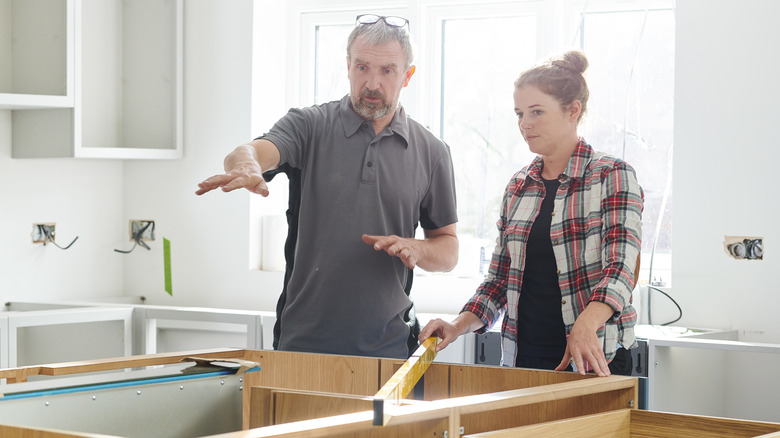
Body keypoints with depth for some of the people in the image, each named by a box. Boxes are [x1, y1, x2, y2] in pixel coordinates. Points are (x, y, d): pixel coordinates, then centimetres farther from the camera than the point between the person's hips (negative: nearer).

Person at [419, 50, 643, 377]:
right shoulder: (518, 186, 12)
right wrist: (458, 326, -2)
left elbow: (620, 267, -18)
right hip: (522, 357, 5)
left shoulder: (612, 176, -5)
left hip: (594, 361, -5)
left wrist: (584, 328, -36)